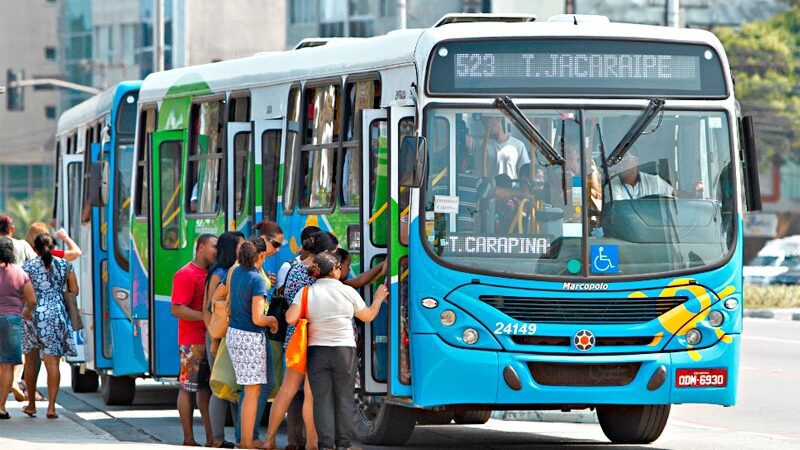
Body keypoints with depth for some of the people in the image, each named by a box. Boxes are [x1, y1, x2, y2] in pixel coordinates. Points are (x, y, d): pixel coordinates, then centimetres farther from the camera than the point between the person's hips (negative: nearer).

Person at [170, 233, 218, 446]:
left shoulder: (211, 274, 17)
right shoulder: (186, 275, -10)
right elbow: (177, 309, -17)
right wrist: (206, 317, -23)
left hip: (210, 340, 9)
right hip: (193, 342, -9)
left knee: (206, 388, 10)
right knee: (188, 388, -4)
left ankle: (211, 438, 12)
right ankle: (188, 439, -2)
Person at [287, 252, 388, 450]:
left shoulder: (307, 292, -2)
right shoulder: (348, 292, -2)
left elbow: (290, 318, -11)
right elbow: (368, 316, 9)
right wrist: (378, 298, 27)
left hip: (317, 351, 1)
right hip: (345, 351, -1)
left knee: (322, 399, 3)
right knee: (344, 399, 8)